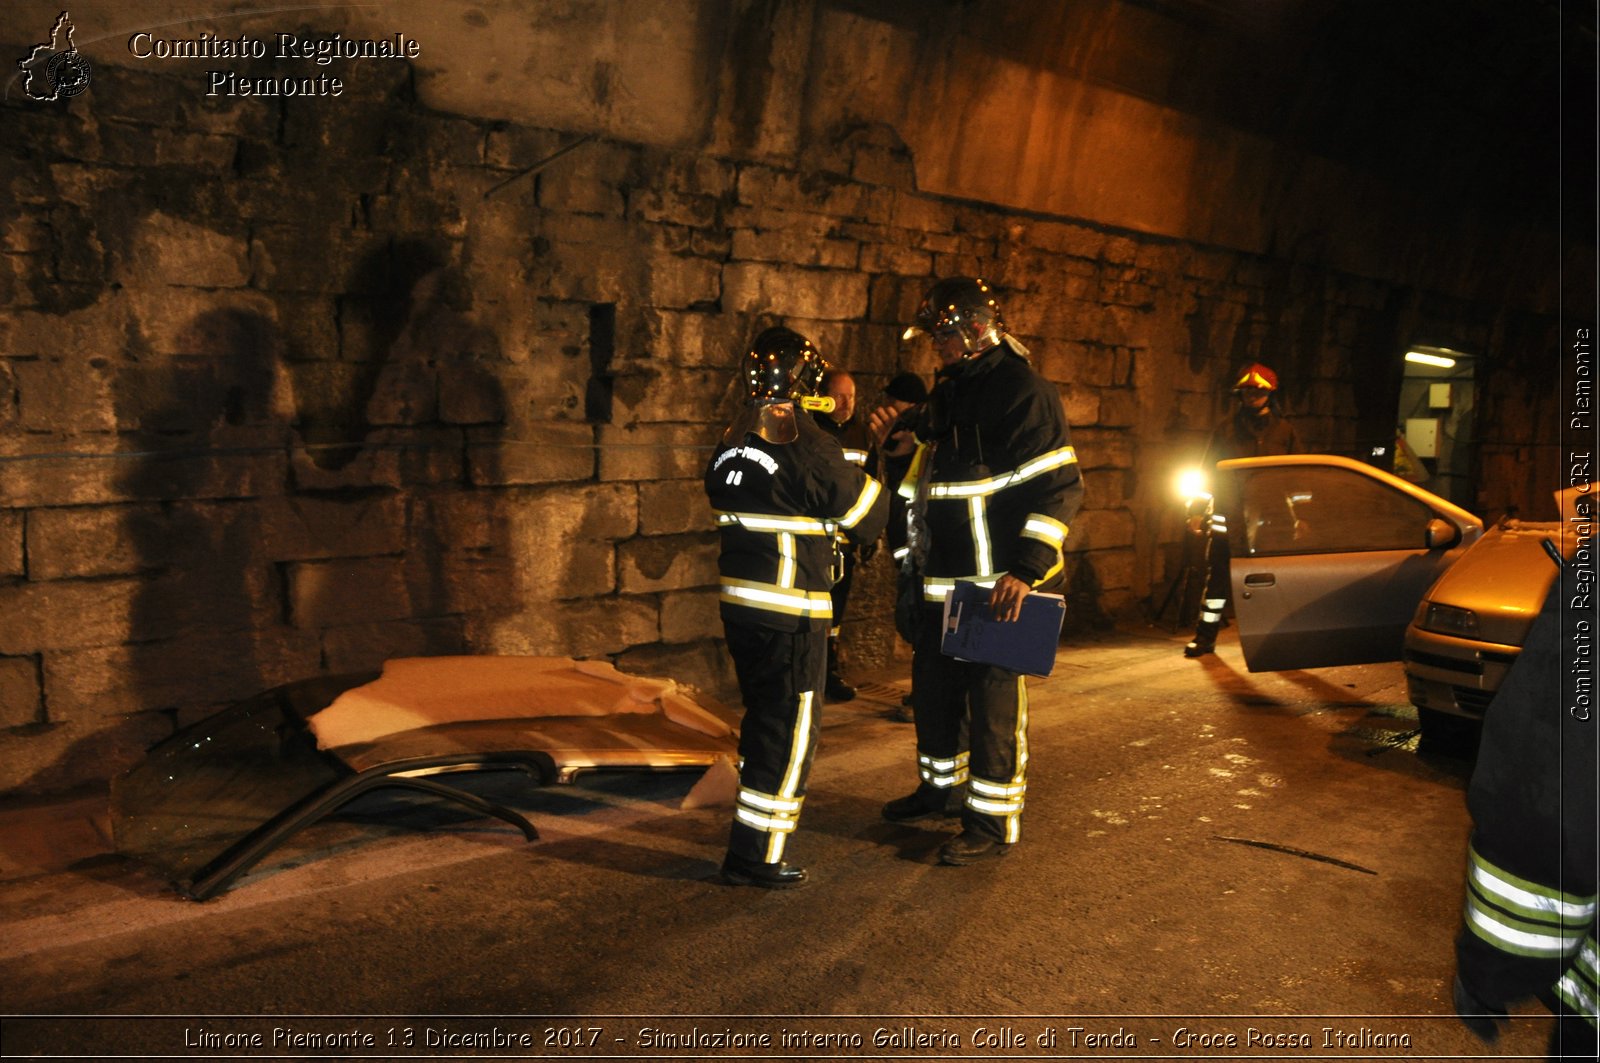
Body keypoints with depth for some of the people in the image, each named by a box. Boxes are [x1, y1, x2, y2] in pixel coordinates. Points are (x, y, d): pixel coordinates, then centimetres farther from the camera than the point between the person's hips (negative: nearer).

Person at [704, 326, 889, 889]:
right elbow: (867, 515, -6)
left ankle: (757, 822, 37)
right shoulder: (807, 447, -16)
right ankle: (754, 855, 8)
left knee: (762, 717, 22)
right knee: (790, 730, 3)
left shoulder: (731, 443, 5)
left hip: (738, 602, 8)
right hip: (790, 611, -7)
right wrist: (867, 477, 14)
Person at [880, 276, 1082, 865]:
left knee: (994, 700, -1)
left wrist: (1026, 569, -25)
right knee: (933, 685, 19)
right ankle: (938, 787, 38)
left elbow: (1060, 486, -19)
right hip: (944, 577, 9)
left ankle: (993, 824, 10)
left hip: (999, 584, -9)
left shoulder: (1023, 390, -15)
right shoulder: (950, 389, 14)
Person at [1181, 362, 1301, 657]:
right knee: (1217, 578, 0)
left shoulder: (1284, 430, 9)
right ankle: (1205, 636, 10)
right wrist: (1197, 510, 1)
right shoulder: (1226, 428, 7)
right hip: (1227, 519, -1)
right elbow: (1207, 470, 8)